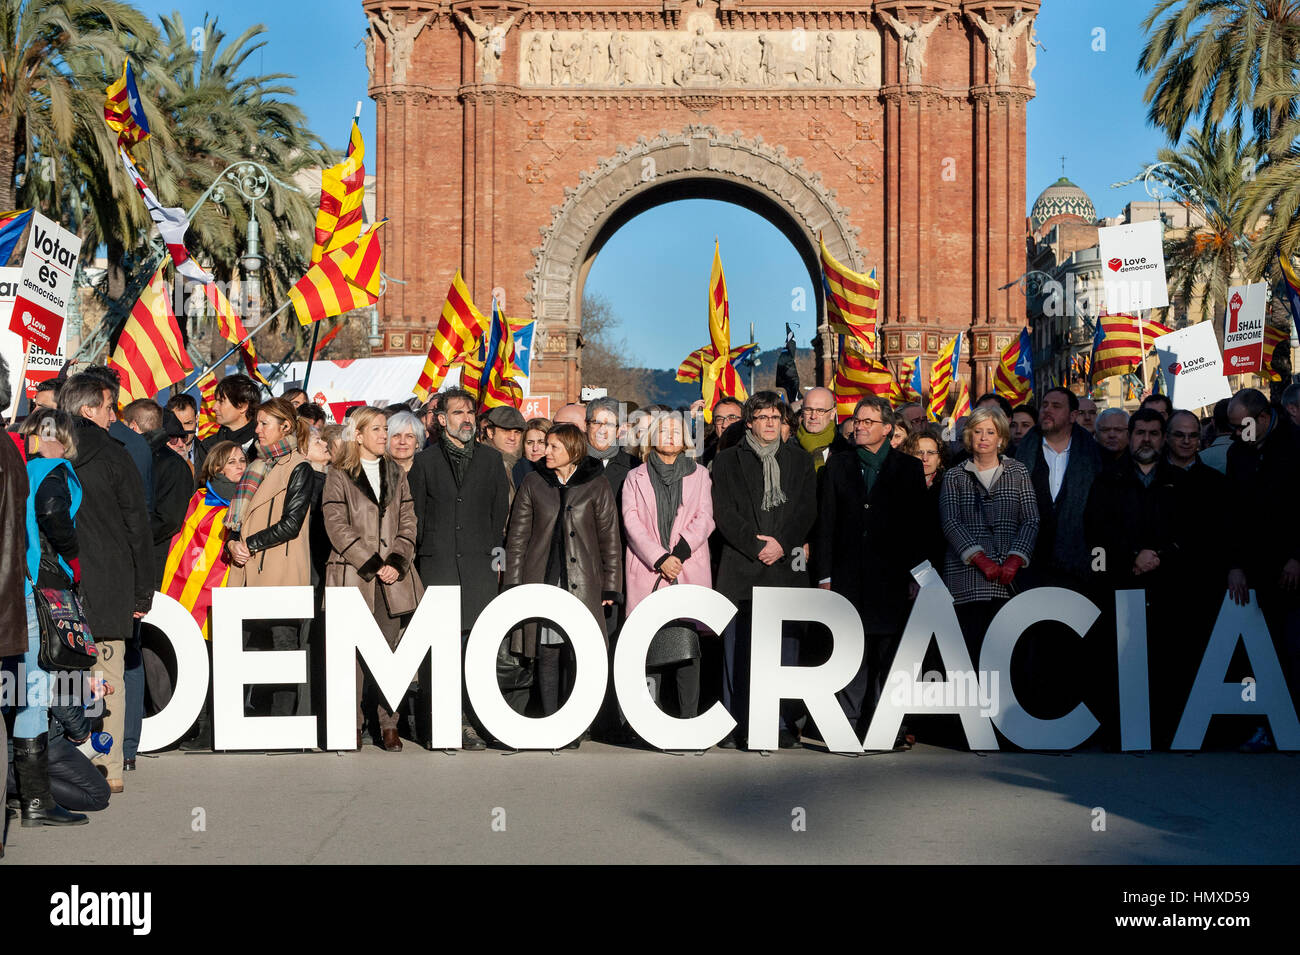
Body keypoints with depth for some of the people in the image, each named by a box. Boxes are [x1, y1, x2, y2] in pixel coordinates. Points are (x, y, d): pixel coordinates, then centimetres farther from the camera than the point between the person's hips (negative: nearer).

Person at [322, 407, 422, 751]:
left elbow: (407, 523, 11)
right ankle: (353, 725, 5)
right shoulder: (339, 476, 3)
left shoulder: (396, 474, 16)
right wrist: (371, 564, -10)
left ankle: (389, 725, 6)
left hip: (393, 577, 3)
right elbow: (337, 527, -5)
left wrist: (397, 562, -4)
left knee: (391, 651, 1)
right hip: (352, 576, -3)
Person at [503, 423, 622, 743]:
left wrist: (610, 587, 2)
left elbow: (609, 539, 6)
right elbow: (517, 537, 10)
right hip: (542, 581, 2)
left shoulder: (595, 485, 4)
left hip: (582, 583, -2)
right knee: (547, 654, 2)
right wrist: (513, 585, 4)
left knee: (577, 654, -4)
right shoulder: (533, 483, 9)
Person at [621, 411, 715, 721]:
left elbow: (704, 519, 6)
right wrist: (659, 559, -10)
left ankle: (687, 719, 1)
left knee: (687, 645, -4)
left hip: (689, 572, 1)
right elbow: (632, 522, 2)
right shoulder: (635, 477, 14)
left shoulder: (699, 474, 16)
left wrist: (679, 553, -10)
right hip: (647, 573, 0)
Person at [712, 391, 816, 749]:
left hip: (786, 565, 1)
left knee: (785, 648, 0)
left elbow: (807, 511, 6)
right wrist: (756, 545, -10)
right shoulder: (726, 461, 9)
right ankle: (736, 723, 5)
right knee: (736, 648, -1)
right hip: (740, 568, -1)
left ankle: (782, 723, 7)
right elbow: (724, 513, 0)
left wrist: (782, 545, -8)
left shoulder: (799, 460, 15)